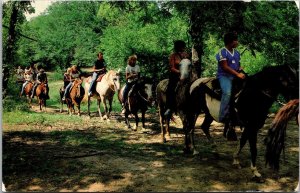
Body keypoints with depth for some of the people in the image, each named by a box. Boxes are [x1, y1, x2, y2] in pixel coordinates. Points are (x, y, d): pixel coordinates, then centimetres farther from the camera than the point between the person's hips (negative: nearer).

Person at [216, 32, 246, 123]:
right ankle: (223, 117, -28)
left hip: (235, 76, 7)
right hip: (224, 76, -7)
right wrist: (237, 74, -20)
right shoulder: (222, 52, -8)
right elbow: (225, 67, -15)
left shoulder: (236, 52, 14)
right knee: (227, 93, -30)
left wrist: (241, 71, 0)